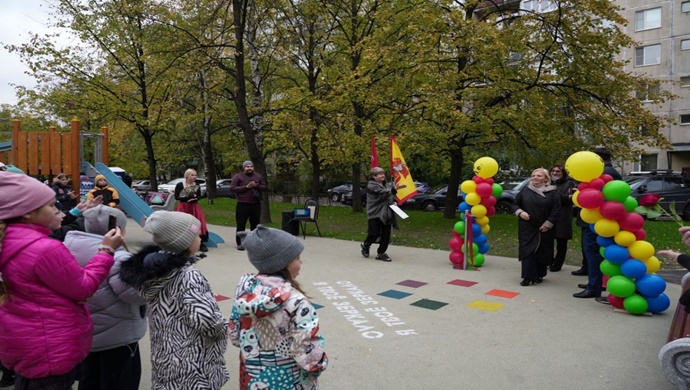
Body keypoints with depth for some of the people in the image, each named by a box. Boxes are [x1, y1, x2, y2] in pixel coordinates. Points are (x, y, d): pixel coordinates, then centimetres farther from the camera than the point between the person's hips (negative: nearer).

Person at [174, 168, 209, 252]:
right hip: (183, 208, -3)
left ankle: (202, 244, -4)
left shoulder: (197, 185, 7)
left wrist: (194, 199, -13)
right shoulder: (179, 185, -6)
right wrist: (190, 197, -16)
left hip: (195, 207, 3)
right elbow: (177, 197, -9)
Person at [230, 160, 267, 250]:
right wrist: (246, 187, -15)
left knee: (255, 224, 9)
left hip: (256, 204, 3)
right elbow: (232, 188, -8)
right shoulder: (237, 177, 0)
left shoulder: (258, 176, 11)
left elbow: (265, 187, 11)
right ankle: (239, 243, 6)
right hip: (242, 205, -3)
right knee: (241, 224, -1)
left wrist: (256, 185, -10)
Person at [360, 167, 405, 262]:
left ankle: (381, 253, 15)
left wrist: (393, 201, 7)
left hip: (386, 214, 7)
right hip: (375, 214, -7)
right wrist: (394, 189, -41)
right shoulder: (371, 186, -9)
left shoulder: (386, 185, 16)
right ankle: (365, 245, 27)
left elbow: (390, 197, 30)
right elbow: (382, 193, -26)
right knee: (375, 234, -2)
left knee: (386, 235, 3)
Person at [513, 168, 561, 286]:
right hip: (527, 228, 1)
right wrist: (520, 212, -10)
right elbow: (515, 204, 10)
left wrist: (548, 224, -13)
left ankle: (539, 275, 24)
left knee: (543, 252, 8)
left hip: (544, 228, -1)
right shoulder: (525, 190, 4)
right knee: (527, 251, -5)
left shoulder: (553, 192, -2)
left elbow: (556, 210, -6)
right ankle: (528, 276, -4)